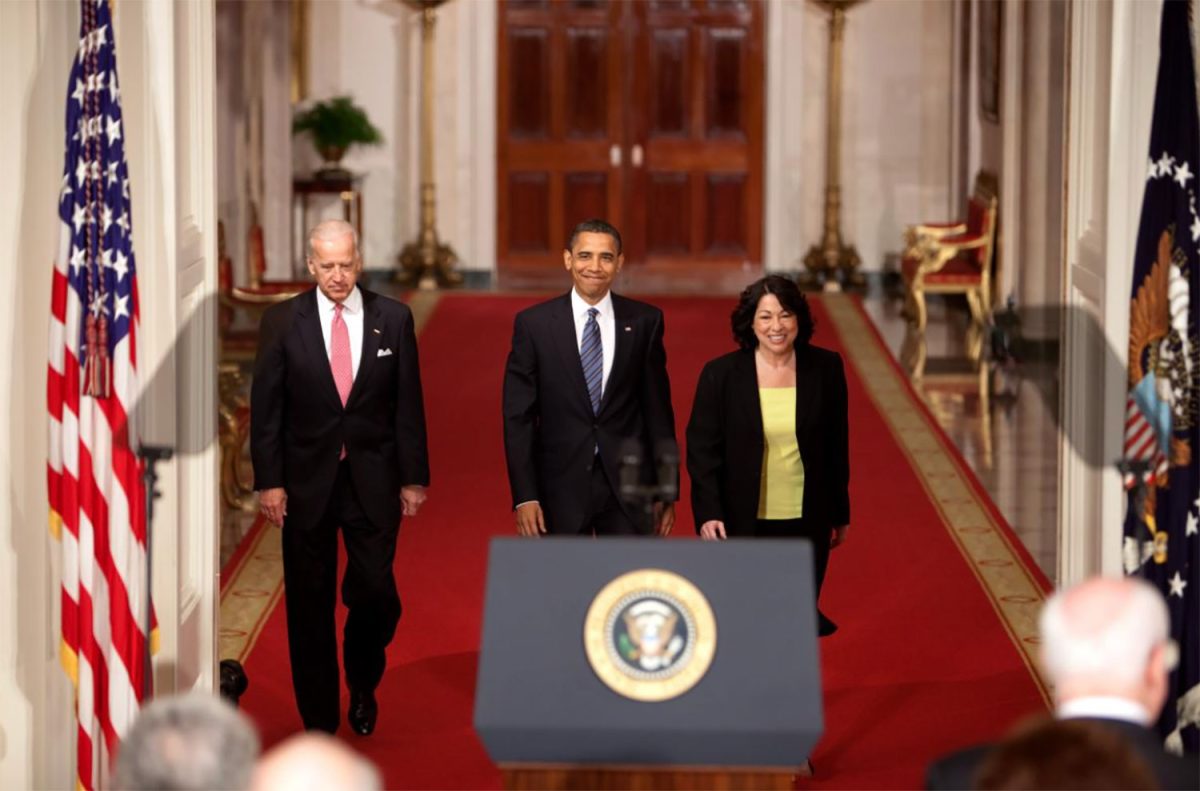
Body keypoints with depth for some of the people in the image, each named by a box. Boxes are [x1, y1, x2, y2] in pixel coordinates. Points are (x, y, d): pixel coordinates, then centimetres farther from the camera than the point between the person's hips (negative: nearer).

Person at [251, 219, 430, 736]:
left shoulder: (393, 319, 0)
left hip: (373, 480, 0)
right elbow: (266, 407, -1)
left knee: (375, 593, -3)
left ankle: (362, 686, 25)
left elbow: (408, 404, 3)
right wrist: (268, 481, -6)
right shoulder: (282, 322, -2)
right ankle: (318, 719, 17)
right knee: (309, 605, 5)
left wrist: (413, 478, 0)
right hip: (307, 480, 0)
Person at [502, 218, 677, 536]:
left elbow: (658, 409, 6)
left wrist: (668, 490, 6)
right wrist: (524, 496, -8)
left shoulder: (645, 321, 2)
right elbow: (518, 416, -2)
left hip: (628, 483, 1)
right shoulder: (534, 324, -2)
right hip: (561, 484, -1)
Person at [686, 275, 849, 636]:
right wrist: (707, 513, -13)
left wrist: (839, 513, 10)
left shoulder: (825, 368, -1)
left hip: (806, 524, 1)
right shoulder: (720, 374, -5)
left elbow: (837, 446, 6)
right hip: (742, 525, -1)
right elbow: (702, 449, -4)